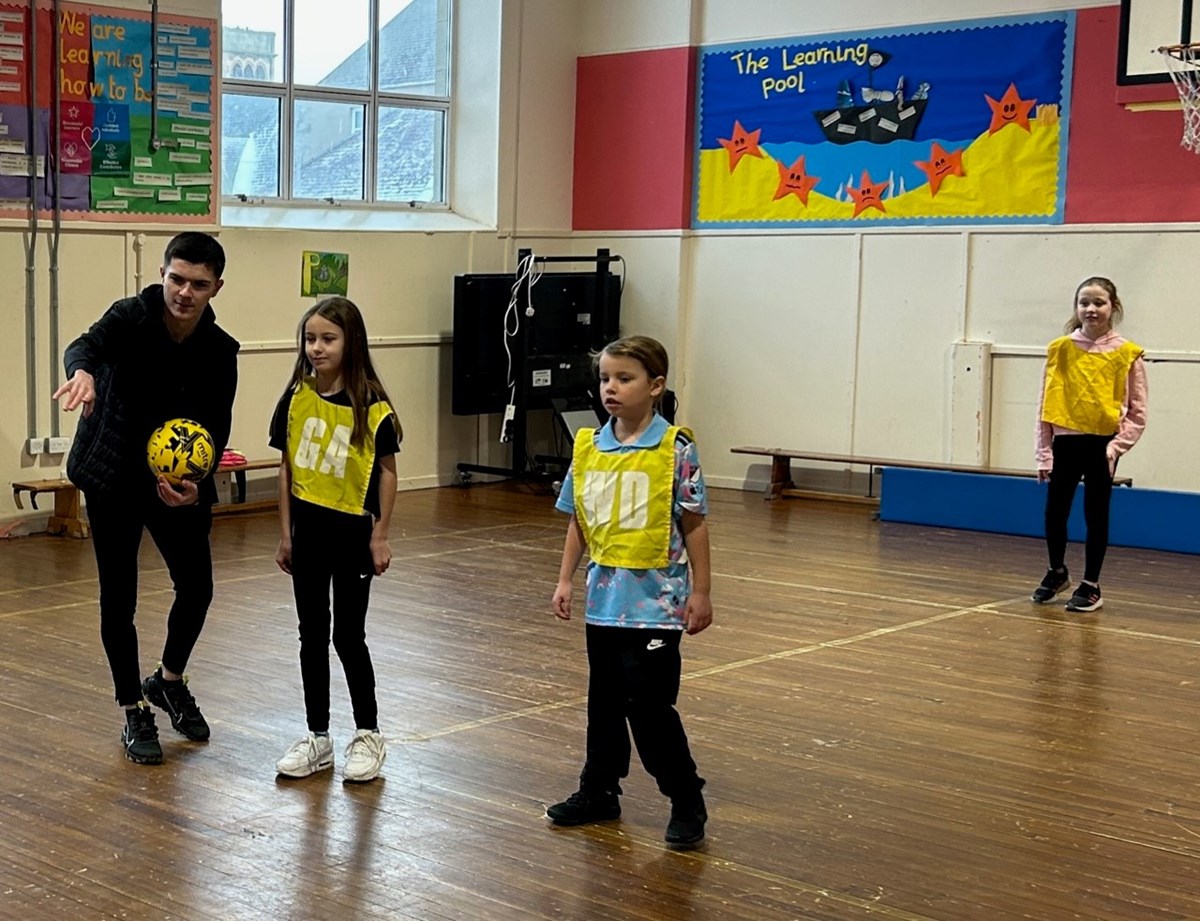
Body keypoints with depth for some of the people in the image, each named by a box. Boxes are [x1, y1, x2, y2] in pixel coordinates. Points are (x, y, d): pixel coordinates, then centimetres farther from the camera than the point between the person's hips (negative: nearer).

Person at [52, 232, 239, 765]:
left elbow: (215, 430, -7)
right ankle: (135, 713, 17)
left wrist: (196, 485, -25)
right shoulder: (131, 317, -16)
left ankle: (169, 681, 32)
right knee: (119, 599, 1)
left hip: (178, 482, 3)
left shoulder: (219, 351, -7)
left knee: (197, 588, 4)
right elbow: (86, 345, -36)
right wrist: (82, 372, -61)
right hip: (113, 478, -3)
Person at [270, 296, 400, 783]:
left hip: (352, 531, -4)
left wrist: (380, 535, -6)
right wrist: (286, 533, 6)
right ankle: (317, 737, 21)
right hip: (308, 530, 4)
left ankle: (368, 735, 19)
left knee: (348, 636, 3)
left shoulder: (371, 406, -11)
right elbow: (287, 468, 6)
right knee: (312, 634, 10)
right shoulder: (296, 399, 0)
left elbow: (387, 472, -5)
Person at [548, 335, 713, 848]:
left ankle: (687, 801, 10)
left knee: (650, 705, -4)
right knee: (604, 701, 16)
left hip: (656, 603, -5)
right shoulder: (588, 446, 4)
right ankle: (598, 791, 30)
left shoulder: (675, 449, -10)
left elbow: (693, 523, -6)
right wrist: (565, 580, 9)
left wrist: (700, 591, -7)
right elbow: (578, 520, 12)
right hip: (603, 599, 5)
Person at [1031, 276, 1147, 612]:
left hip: (1101, 445, -2)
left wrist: (1117, 445, -13)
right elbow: (1045, 404, 4)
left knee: (1095, 515, 5)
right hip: (1065, 443, 2)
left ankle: (1091, 586, 19)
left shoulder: (1127, 354, -4)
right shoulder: (1061, 349, 1)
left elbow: (1137, 413, -1)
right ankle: (1057, 573, 31)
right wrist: (1044, 452, 0)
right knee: (1054, 512, 6)